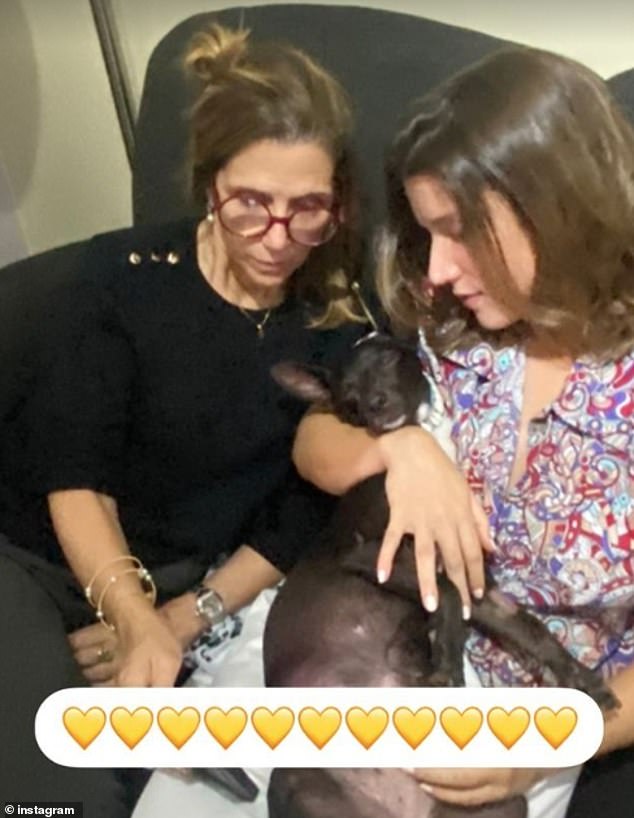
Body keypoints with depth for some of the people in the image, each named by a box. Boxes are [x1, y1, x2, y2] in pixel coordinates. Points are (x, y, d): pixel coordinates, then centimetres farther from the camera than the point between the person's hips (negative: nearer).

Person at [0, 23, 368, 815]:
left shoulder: (339, 328, -2)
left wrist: (178, 622, -12)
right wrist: (137, 621, -25)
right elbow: (73, 478, -10)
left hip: (206, 597, 2)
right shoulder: (122, 272, -7)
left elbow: (298, 525, -2)